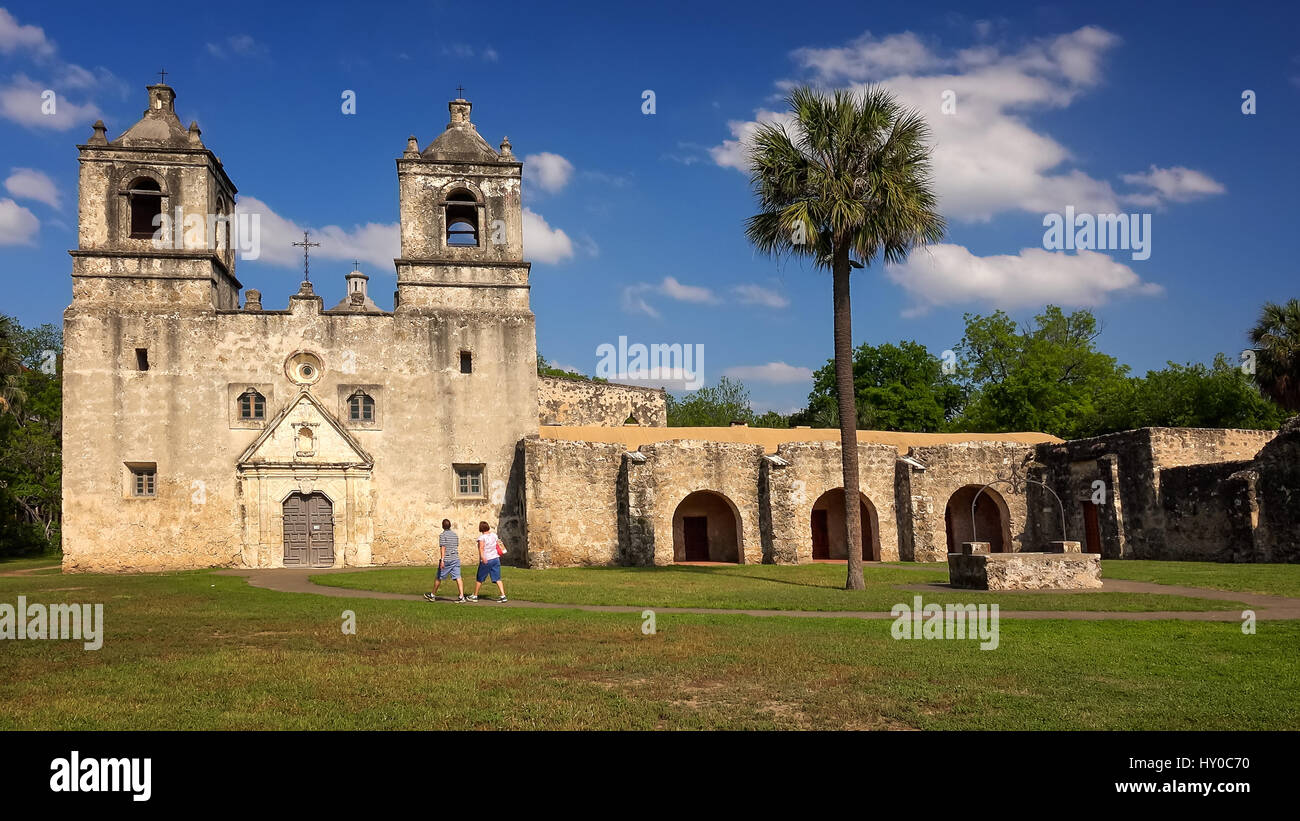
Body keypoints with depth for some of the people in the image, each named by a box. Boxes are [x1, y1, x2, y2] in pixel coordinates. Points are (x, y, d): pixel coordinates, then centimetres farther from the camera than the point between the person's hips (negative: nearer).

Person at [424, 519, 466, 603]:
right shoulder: (455, 535, 12)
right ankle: (461, 596, -14)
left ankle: (432, 595, 24)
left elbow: (443, 548, -17)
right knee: (458, 578, -3)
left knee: (439, 577, 10)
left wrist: (442, 560, -21)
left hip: (446, 560, -5)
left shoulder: (443, 535, -9)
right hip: (456, 558, 5)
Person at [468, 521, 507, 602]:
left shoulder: (482, 537, -10)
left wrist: (482, 557, -36)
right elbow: (498, 544, 21)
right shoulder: (494, 535, 8)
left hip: (486, 561, -5)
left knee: (479, 579, 11)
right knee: (497, 579, 3)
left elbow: (481, 547, -24)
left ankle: (475, 596, 22)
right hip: (495, 559, 5)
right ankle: (503, 596, -8)